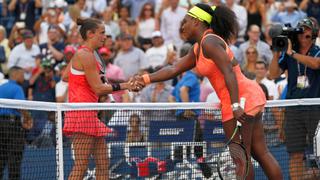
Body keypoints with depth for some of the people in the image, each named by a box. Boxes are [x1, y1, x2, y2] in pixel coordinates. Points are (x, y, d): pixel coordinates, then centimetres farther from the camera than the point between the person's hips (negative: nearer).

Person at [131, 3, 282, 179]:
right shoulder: (197, 49, 18)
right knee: (261, 153, 9)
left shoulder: (209, 42, -13)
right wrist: (146, 78, 12)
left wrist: (235, 105, -29)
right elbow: (174, 69, 22)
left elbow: (228, 72, -22)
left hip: (241, 98, -10)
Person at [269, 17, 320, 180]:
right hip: (293, 110, 3)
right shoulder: (288, 54, 10)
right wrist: (277, 53, -7)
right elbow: (274, 74, 5)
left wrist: (292, 53, -20)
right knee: (295, 154, 1)